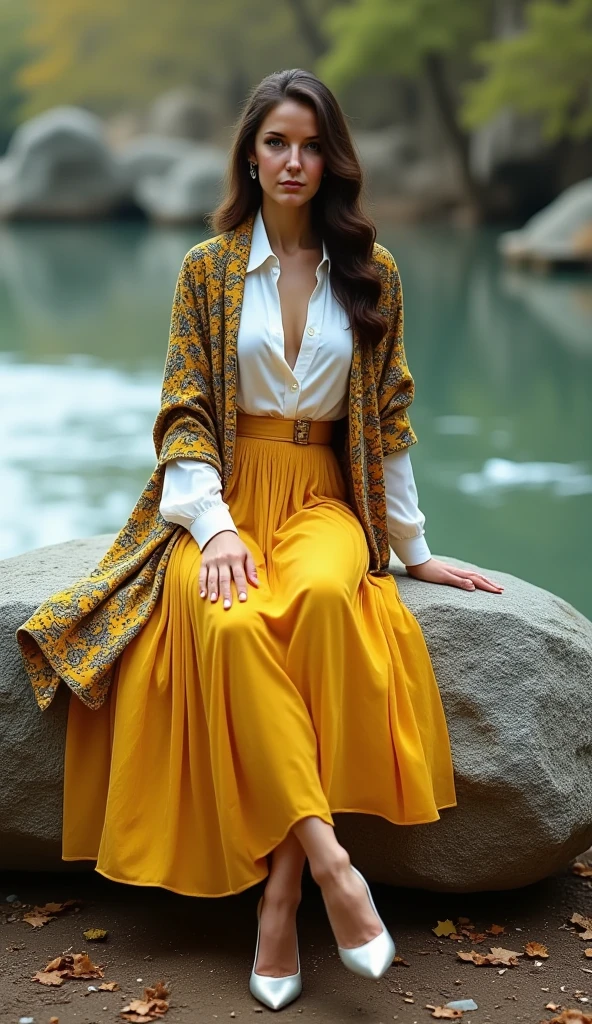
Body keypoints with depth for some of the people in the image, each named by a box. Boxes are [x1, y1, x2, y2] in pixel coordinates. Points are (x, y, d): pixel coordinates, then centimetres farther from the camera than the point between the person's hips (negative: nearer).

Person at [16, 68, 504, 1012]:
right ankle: (329, 862, -33)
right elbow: (184, 411, 1)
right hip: (224, 492, 0)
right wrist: (217, 527, -15)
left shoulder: (371, 271, 9)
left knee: (325, 594, -37)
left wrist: (413, 545, 12)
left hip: (323, 496, 1)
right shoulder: (208, 266, 5)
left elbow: (390, 416, 13)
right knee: (229, 624, -37)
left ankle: (282, 894, -31)